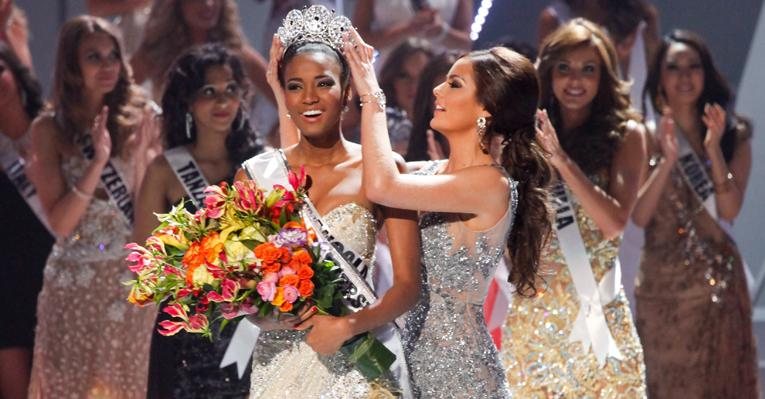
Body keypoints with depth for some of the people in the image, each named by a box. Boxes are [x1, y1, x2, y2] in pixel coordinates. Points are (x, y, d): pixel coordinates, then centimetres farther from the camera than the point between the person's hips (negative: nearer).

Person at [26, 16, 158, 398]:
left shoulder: (137, 121, 2)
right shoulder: (50, 129, -4)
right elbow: (60, 223, -11)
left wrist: (140, 153, -14)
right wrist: (97, 160, -20)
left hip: (133, 279, 2)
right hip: (75, 283, -2)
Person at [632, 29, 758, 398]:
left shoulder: (734, 135, 3)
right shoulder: (647, 136, -2)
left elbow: (730, 210, -8)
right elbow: (639, 216, -10)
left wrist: (714, 149, -17)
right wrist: (667, 159, -21)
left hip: (720, 278, 1)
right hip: (662, 282, -1)